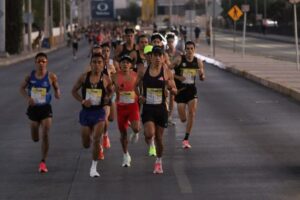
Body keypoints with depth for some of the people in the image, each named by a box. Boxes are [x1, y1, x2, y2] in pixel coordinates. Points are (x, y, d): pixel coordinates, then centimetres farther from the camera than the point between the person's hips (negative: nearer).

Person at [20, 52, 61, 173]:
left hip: (45, 108, -2)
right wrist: (27, 98, -12)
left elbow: (56, 88, 7)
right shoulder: (30, 76, -4)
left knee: (45, 135, -12)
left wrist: (57, 93, -16)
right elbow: (22, 88, 7)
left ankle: (43, 162, -2)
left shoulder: (51, 76, -8)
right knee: (35, 138, 9)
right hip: (33, 108, 2)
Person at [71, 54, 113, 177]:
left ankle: (94, 167, -1)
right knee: (86, 144, 9)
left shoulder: (105, 79, -3)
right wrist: (82, 101, -10)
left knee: (96, 140, -14)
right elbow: (74, 91, 6)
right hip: (86, 111, 1)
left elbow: (111, 91, 16)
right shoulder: (84, 77, -3)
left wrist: (107, 97, -6)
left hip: (99, 112, -1)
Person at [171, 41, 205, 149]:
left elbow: (202, 78, 10)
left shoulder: (198, 62, 0)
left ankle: (186, 139, -6)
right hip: (180, 90, -2)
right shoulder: (179, 59, -9)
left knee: (192, 113, -16)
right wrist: (177, 77, -19)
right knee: (183, 119, -3)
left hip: (192, 90, 2)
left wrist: (201, 75, -13)